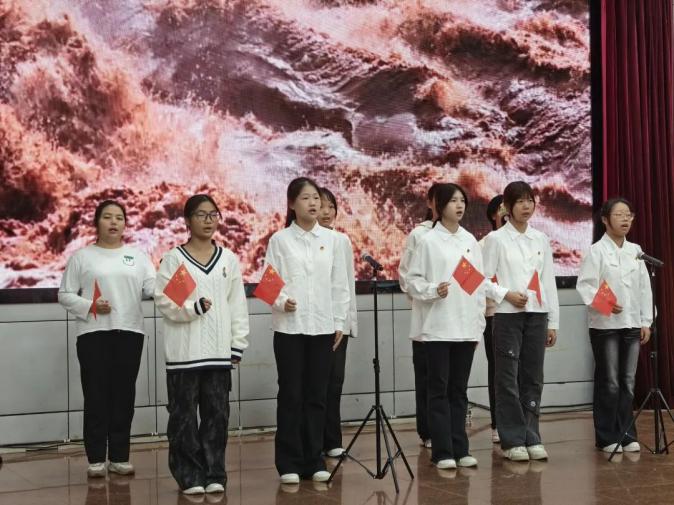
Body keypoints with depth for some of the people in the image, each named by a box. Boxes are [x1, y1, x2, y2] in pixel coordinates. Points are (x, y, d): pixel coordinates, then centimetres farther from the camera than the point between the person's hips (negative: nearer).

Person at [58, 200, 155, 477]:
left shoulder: (137, 256, 11)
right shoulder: (82, 257, 5)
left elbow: (152, 287, -1)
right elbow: (64, 295, 4)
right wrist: (90, 306, -13)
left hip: (129, 332, 2)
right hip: (93, 333, -2)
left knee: (124, 395, 5)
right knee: (96, 395, -2)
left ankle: (119, 457, 13)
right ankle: (96, 459, 4)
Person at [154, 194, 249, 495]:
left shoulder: (228, 259, 9)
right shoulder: (174, 258, 0)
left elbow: (237, 305, 8)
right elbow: (163, 301, -7)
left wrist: (238, 344, 3)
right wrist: (193, 307, -20)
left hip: (219, 350, 3)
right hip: (184, 351, -3)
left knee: (217, 414, 5)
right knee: (184, 416, 1)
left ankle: (214, 474, 14)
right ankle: (190, 477, 8)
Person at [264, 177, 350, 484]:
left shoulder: (331, 240, 7)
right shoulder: (280, 240, 0)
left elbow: (339, 285, 8)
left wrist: (339, 323, 4)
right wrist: (281, 302, -21)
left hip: (323, 327, 2)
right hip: (289, 327, -2)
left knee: (316, 396, 7)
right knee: (290, 396, 2)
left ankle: (313, 460, 16)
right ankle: (289, 463, 9)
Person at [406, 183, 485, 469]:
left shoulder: (470, 241, 9)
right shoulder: (428, 241, -3)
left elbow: (479, 284, 11)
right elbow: (412, 280, -3)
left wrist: (479, 324, 8)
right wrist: (433, 290, -21)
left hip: (465, 327, 4)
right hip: (437, 326, -4)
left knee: (459, 389, 9)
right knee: (439, 389, 0)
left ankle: (460, 449, 15)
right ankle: (442, 452, 4)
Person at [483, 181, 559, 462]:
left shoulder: (541, 239, 11)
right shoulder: (496, 239, -2)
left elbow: (549, 282, 12)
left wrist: (553, 322, 10)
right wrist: (506, 294, -18)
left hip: (537, 315, 4)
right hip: (508, 315, -4)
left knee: (533, 378, 6)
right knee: (508, 378, -2)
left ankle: (531, 438, 14)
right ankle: (512, 441, 4)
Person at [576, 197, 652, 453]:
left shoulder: (635, 251, 11)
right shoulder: (597, 250, -3)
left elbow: (644, 288, 11)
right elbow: (585, 285, -11)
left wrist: (646, 322, 6)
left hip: (631, 324, 4)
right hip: (605, 325, -4)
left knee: (627, 382, 7)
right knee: (608, 383, 0)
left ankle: (627, 435, 15)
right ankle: (607, 438, 8)